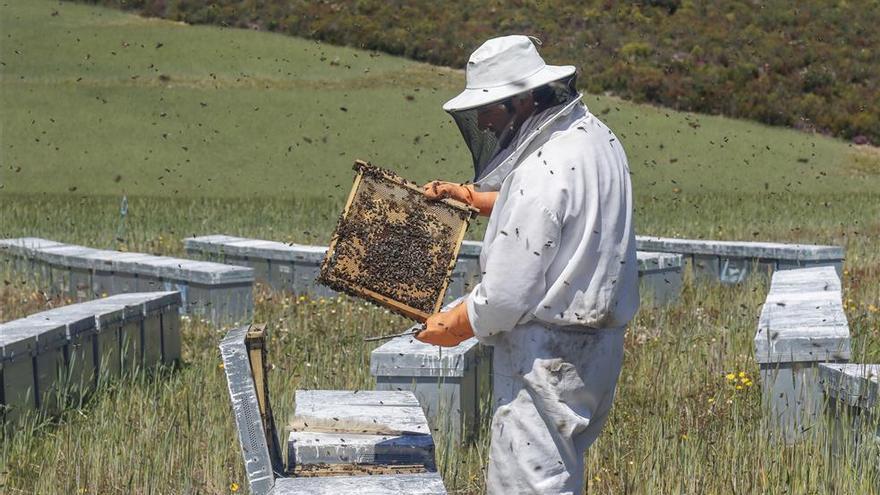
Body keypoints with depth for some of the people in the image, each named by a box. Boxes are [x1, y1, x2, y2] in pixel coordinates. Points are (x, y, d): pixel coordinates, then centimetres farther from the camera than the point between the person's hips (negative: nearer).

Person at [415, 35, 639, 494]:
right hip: (595, 340, 10)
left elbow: (508, 292, -21)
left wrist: (453, 327, -3)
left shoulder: (544, 171, -22)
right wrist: (467, 195, 24)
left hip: (547, 351, -10)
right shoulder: (594, 135, 9)